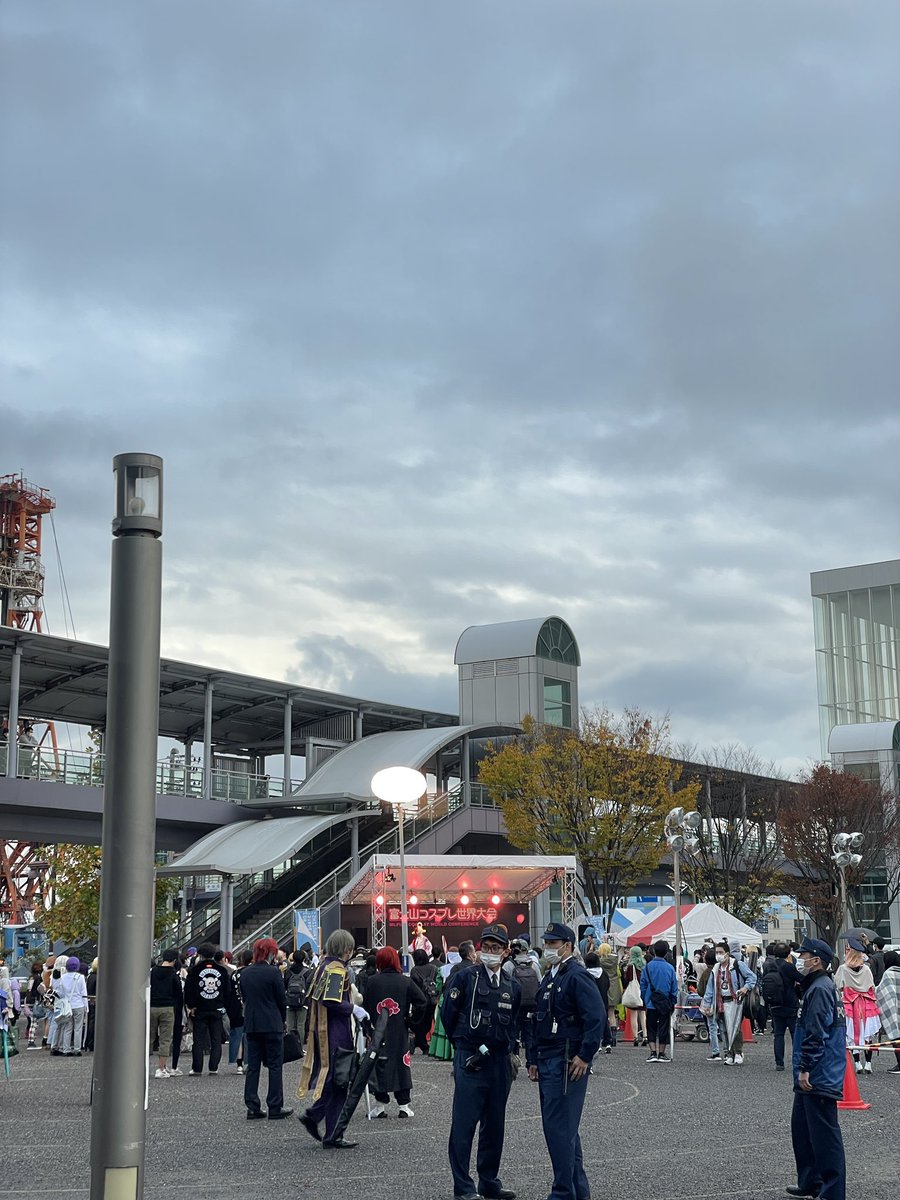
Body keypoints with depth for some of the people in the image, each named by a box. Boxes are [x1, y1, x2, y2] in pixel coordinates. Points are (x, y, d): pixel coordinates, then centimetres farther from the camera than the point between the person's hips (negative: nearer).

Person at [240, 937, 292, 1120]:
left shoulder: (245, 973, 5)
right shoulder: (273, 972, -11)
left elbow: (243, 999, 9)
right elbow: (281, 1000, -6)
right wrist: (282, 1021, 9)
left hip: (251, 1024, 5)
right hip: (272, 1025, -5)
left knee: (252, 1066, 8)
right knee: (275, 1066, 2)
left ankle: (252, 1108, 7)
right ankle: (275, 1108, 3)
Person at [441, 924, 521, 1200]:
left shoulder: (512, 986, 11)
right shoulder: (465, 978, -4)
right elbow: (448, 1014, 0)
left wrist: (508, 1049, 6)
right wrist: (463, 1047, 4)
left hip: (500, 1061, 5)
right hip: (470, 1060, -5)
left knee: (495, 1125, 11)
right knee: (464, 1123, -5)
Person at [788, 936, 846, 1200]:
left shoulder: (820, 989, -17)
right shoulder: (814, 987, 16)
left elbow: (816, 1035, -23)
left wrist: (805, 1068, -21)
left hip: (819, 1078, -11)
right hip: (811, 1078, 11)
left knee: (824, 1134, -6)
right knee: (801, 1128, 19)